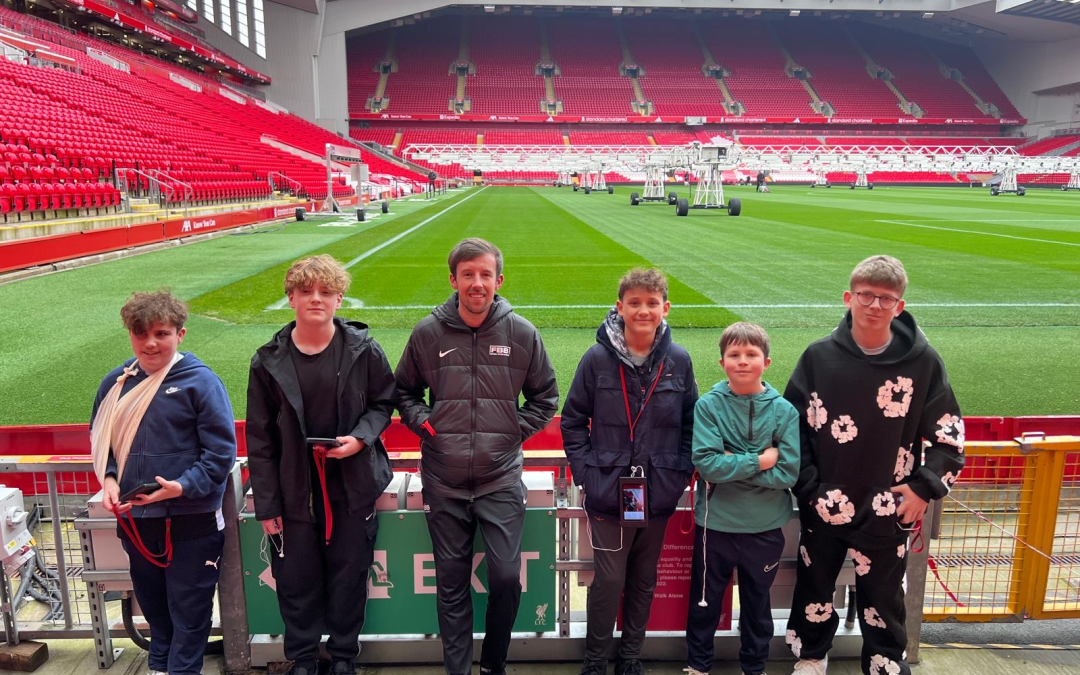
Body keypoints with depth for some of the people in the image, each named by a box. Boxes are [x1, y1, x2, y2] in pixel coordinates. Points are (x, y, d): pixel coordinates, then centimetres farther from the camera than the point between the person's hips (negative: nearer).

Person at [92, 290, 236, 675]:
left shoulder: (200, 381, -13)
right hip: (134, 520, 5)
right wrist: (109, 480, -5)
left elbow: (222, 451, -14)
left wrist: (183, 486, -24)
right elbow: (100, 441, 12)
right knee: (153, 605, 24)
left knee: (189, 611, 9)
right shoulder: (116, 383, 1)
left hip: (192, 522, -5)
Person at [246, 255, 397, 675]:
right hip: (294, 491, 1)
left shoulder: (362, 350, -6)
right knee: (296, 579, 12)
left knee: (349, 576, 12)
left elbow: (384, 401, 6)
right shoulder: (269, 361, -4)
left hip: (352, 486, 0)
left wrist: (361, 437, -15)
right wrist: (266, 505, 0)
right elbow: (259, 438, 0)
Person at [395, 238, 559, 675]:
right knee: (451, 582, 12)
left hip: (501, 479, 0)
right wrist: (422, 422, -2)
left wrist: (515, 430, 0)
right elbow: (404, 391, 14)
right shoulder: (428, 332, -1)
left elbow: (545, 397, 10)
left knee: (506, 576, 0)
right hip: (444, 482, 1)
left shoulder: (521, 333, -2)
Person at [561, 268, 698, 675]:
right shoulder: (597, 358, -6)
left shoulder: (678, 360, -1)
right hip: (608, 493, -2)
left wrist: (681, 474, 0)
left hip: (658, 496, 2)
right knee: (608, 580, 4)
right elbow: (573, 421, 0)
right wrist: (585, 474, -6)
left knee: (644, 580, 16)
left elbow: (691, 423, 8)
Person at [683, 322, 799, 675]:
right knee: (705, 600, 18)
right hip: (715, 523, -1)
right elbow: (706, 463, -20)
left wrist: (731, 465, -18)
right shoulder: (708, 405, -11)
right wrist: (759, 461, -19)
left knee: (757, 603, 21)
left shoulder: (784, 410, -8)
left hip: (765, 526, 1)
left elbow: (788, 473, -14)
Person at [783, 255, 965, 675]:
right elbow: (791, 425, 0)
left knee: (884, 597, 14)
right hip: (822, 508, 1)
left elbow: (949, 436, 2)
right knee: (814, 587, 18)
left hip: (887, 512, -1)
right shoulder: (819, 357, -6)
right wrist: (808, 488, -3)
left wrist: (924, 487, -7)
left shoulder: (923, 362, -7)